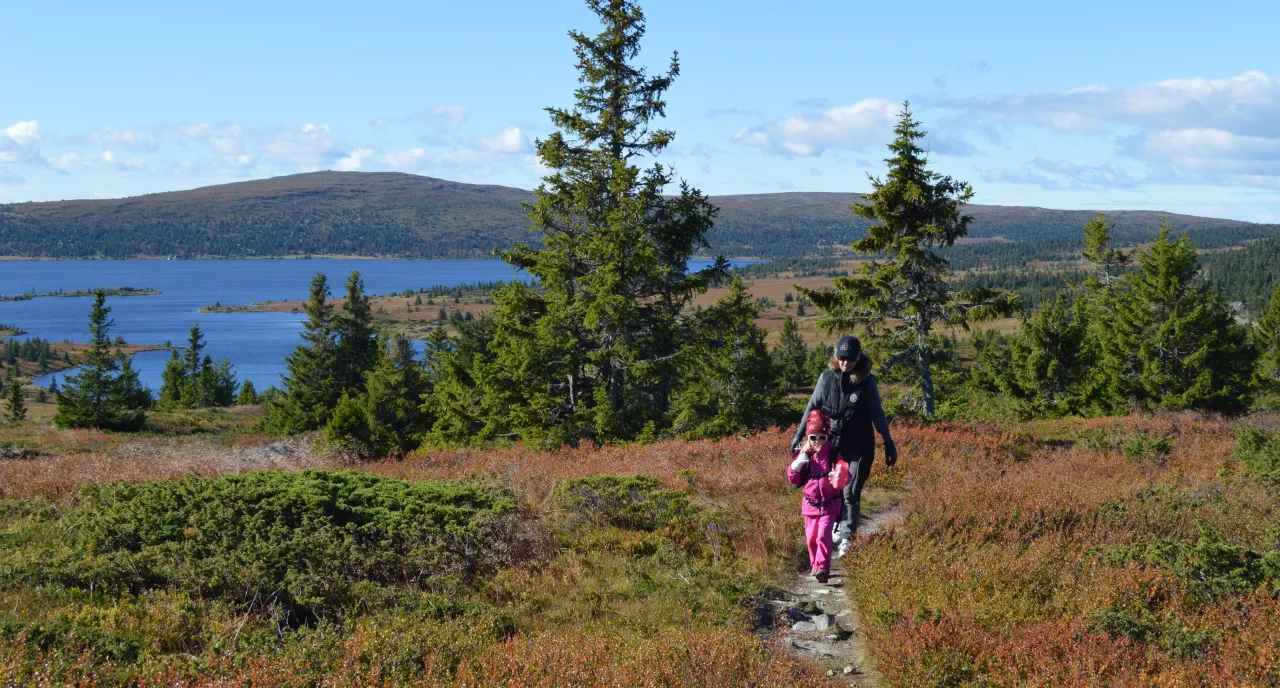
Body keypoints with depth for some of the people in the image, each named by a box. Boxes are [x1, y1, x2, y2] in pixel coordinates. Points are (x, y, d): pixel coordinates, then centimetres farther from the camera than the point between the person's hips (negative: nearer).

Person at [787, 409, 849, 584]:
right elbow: (794, 480, 6)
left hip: (829, 505, -3)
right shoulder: (804, 456, 3)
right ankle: (815, 564, 27)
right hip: (810, 504, 3)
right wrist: (796, 466, -13)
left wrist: (840, 478, -26)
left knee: (823, 536, -16)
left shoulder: (833, 456, -3)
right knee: (811, 538, 9)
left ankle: (822, 567, -20)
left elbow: (844, 476, -3)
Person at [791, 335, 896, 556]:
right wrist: (799, 435, 8)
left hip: (859, 447, -2)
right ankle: (836, 527, 24)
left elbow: (877, 413, 2)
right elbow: (812, 407, 8)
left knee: (851, 492, -6)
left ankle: (846, 536, -5)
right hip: (831, 444, 2)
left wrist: (888, 442, 2)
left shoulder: (867, 381, -5)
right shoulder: (827, 378, -1)